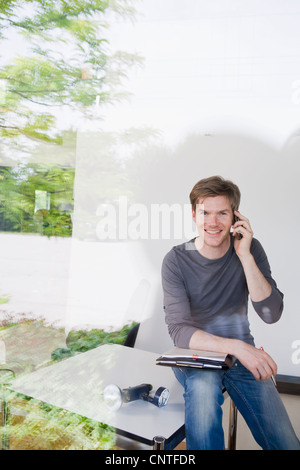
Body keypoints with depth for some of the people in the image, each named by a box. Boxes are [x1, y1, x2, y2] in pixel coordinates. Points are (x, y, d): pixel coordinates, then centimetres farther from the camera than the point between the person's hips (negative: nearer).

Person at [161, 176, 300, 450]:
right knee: (203, 386, -36)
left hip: (243, 355, 3)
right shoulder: (176, 260, -13)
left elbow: (271, 314, -14)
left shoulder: (250, 249, -5)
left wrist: (245, 255, -22)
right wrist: (235, 346, -32)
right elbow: (179, 330, -19)